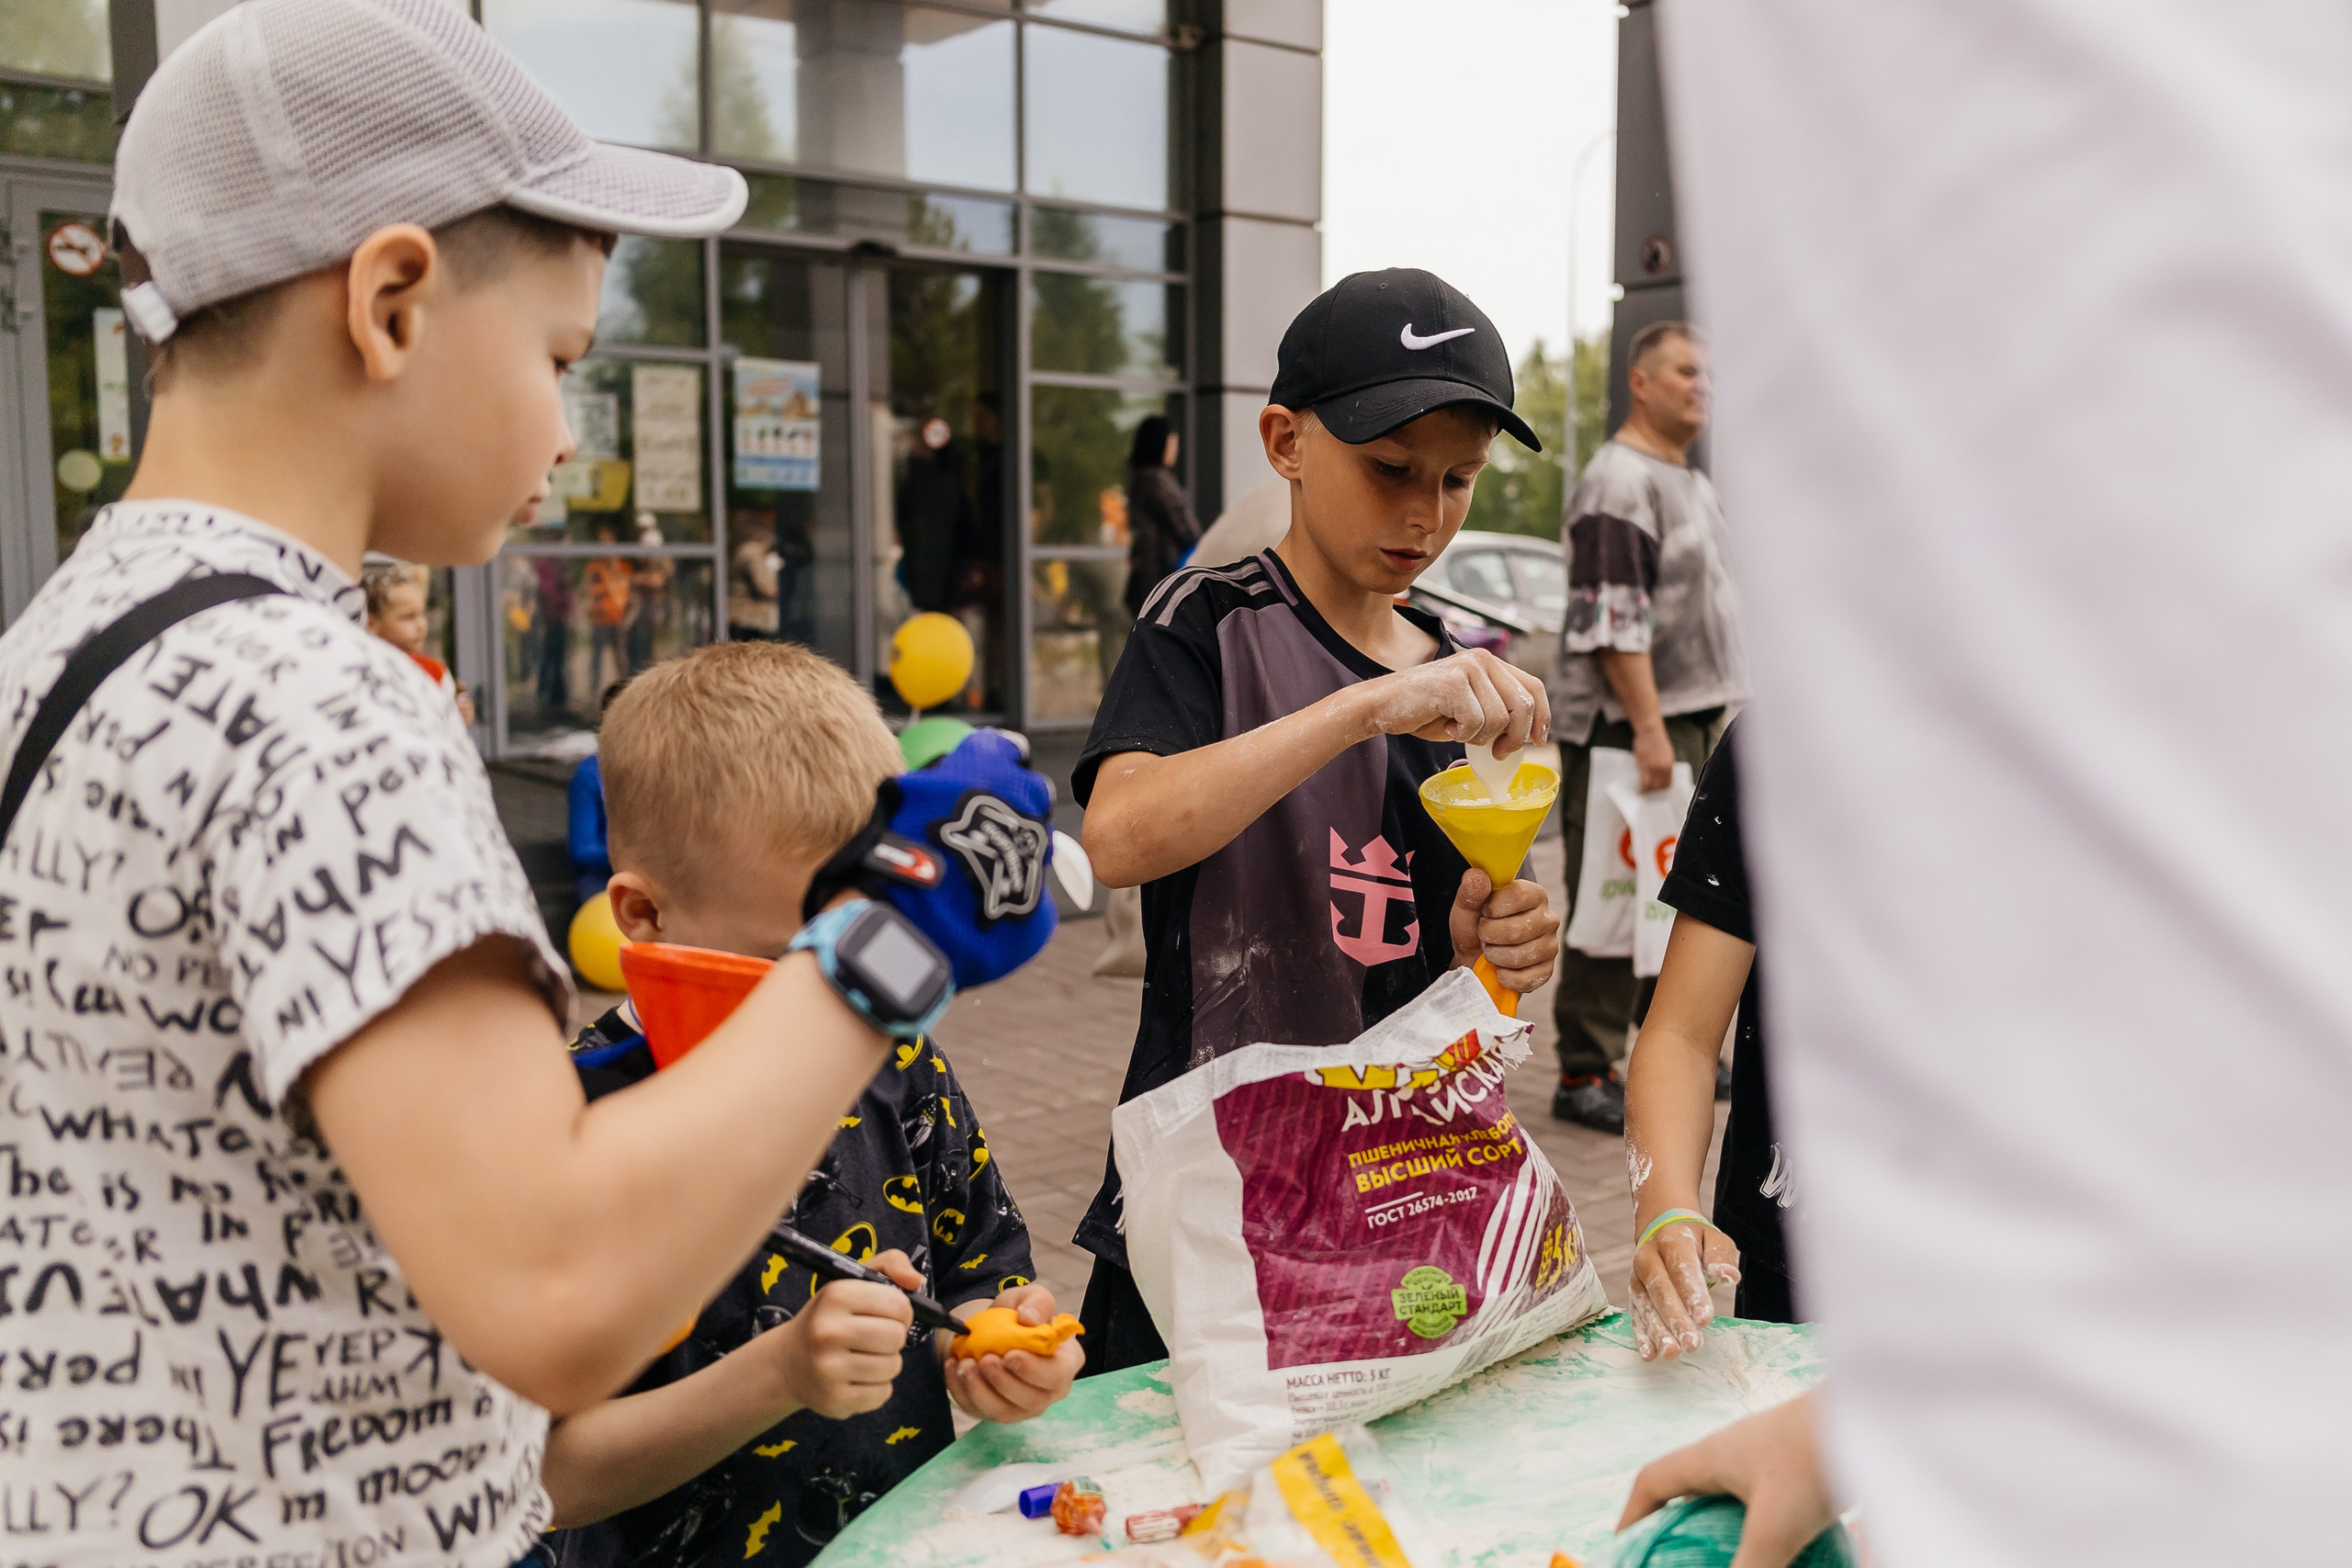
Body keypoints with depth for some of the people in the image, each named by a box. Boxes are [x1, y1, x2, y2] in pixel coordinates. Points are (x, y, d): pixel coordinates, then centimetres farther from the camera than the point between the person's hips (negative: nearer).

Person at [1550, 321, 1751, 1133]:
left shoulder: (1694, 484, 20)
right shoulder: (1617, 481, -12)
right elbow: (1613, 622, -20)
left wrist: (1722, 710, 22)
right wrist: (1648, 728, -24)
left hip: (1695, 721, 10)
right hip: (1624, 728, -10)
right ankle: (1585, 1074, -3)